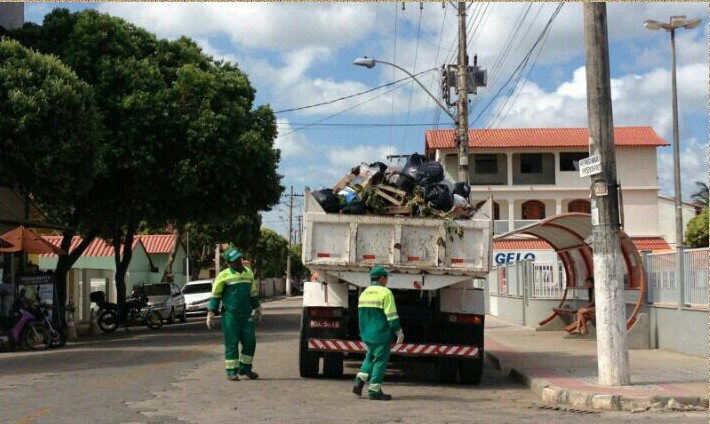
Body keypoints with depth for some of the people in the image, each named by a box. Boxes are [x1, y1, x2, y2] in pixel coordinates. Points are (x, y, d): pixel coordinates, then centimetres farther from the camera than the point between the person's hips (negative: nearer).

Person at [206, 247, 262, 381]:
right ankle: (231, 372, 6)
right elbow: (215, 296, -1)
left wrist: (257, 309, 25)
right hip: (230, 315, -5)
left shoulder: (249, 273, 11)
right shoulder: (224, 275, -5)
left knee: (250, 342, 4)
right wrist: (211, 313, -5)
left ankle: (245, 368, 19)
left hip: (246, 315, 5)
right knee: (231, 343, -1)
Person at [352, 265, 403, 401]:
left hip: (366, 334, 7)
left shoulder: (364, 293, 10)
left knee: (370, 357, 21)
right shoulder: (385, 293, -12)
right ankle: (374, 391, 2)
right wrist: (399, 332, -8)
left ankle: (359, 382, 8)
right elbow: (391, 315, -16)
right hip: (381, 334, -7)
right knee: (380, 360, 1)